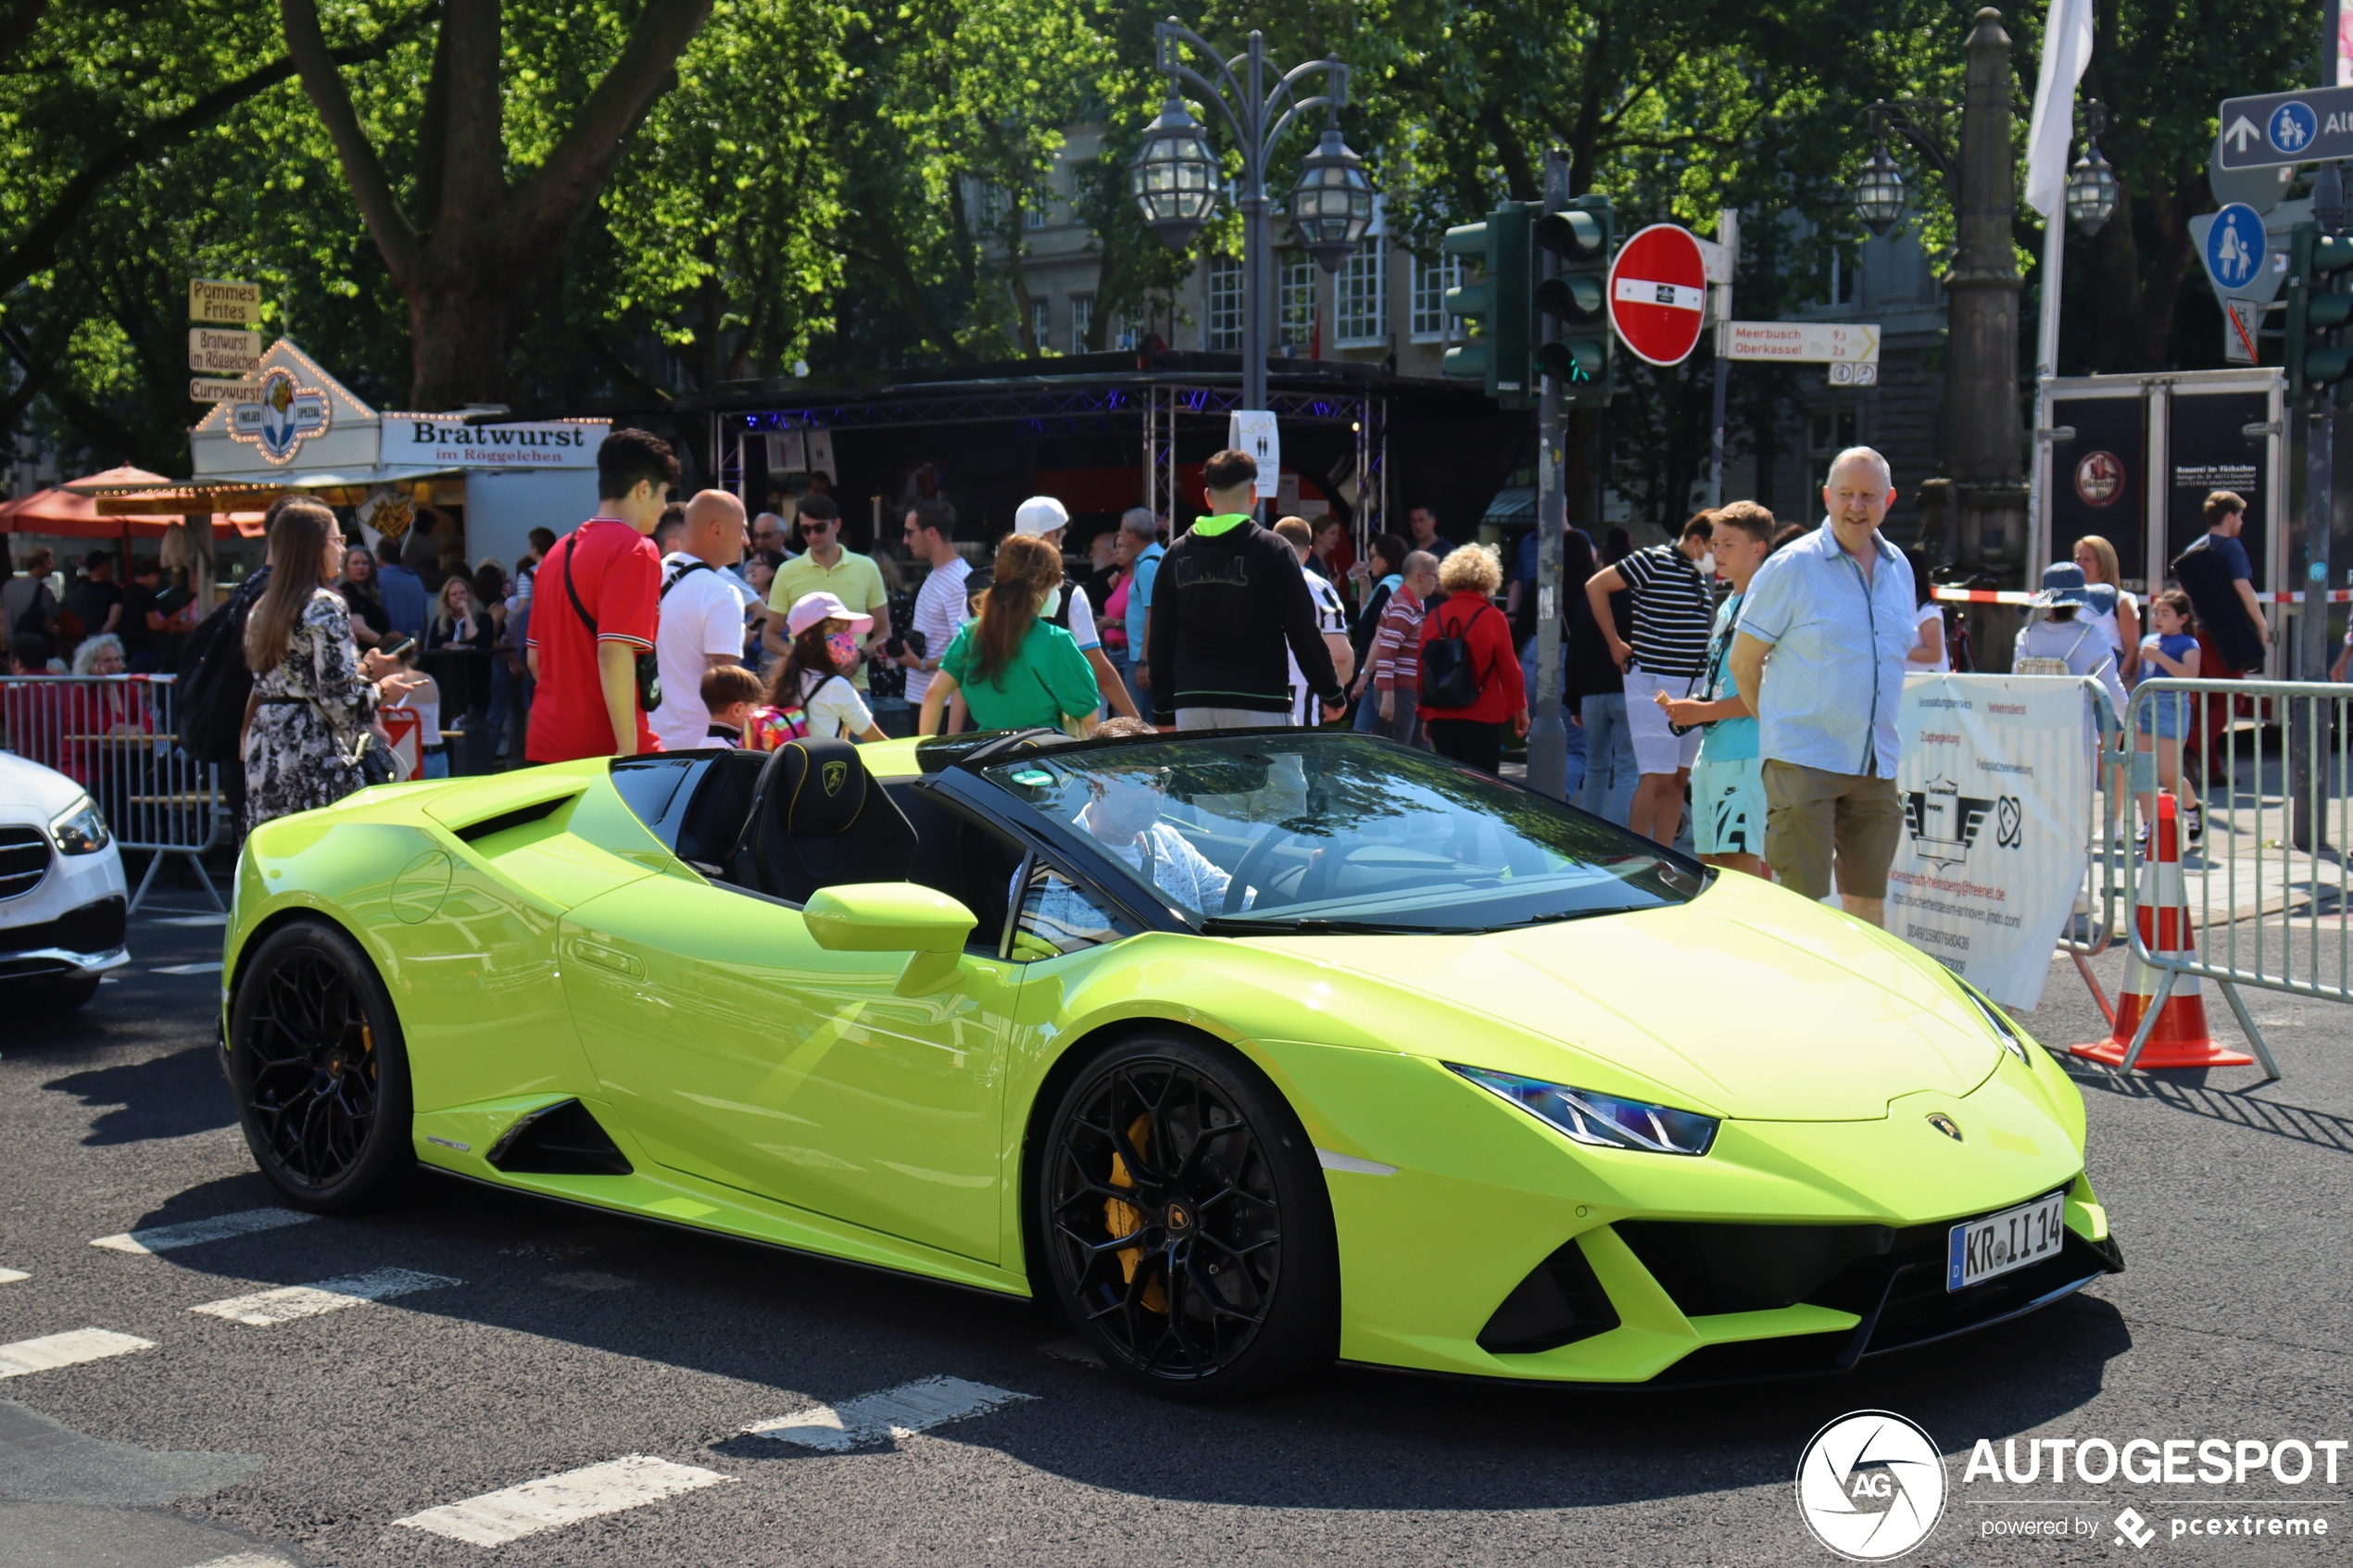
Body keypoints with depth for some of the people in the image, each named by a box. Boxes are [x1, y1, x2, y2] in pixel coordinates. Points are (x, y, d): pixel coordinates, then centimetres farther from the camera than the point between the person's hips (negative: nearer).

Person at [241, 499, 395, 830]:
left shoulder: (263, 608, 14)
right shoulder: (325, 607, -10)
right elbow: (338, 696, -14)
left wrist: (361, 668, 20)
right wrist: (380, 688, 4)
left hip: (265, 756, 8)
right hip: (314, 759, -8)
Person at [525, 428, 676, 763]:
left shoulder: (559, 551, 15)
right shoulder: (634, 550, -9)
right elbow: (614, 653, -19)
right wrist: (628, 750, -20)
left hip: (547, 748, 8)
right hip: (605, 750, -8)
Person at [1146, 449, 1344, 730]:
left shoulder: (1176, 555, 9)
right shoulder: (1272, 550, -4)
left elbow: (1160, 643, 11)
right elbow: (1303, 632, -3)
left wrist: (1163, 708, 18)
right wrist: (1331, 693, 8)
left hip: (1191, 704, 4)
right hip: (1256, 704, -4)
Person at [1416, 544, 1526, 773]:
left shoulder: (1434, 617, 2)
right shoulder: (1492, 618, -8)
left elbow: (1423, 668, 6)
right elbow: (1509, 668, -5)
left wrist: (1425, 714, 16)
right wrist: (1520, 708, 8)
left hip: (1440, 717, 4)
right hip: (1482, 718, -4)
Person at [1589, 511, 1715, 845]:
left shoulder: (1706, 574, 13)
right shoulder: (1654, 561, -9)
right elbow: (1595, 585, -8)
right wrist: (1615, 644, -5)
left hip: (1694, 688, 8)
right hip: (1654, 683, -8)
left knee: (1679, 779, 8)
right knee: (1658, 778, -10)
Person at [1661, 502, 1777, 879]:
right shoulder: (1727, 605, 18)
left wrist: (1705, 711, -15)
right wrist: (1691, 706, 10)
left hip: (1746, 754, -10)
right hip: (1711, 753, 10)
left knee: (1741, 862, -11)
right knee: (1709, 863, 12)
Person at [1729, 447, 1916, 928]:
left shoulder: (1899, 569, 11)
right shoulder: (1792, 567, -7)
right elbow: (1743, 663, -3)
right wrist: (1781, 725, 2)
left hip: (1875, 764, 6)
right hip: (1804, 761, -6)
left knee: (1869, 900, 10)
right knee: (1801, 903, -8)